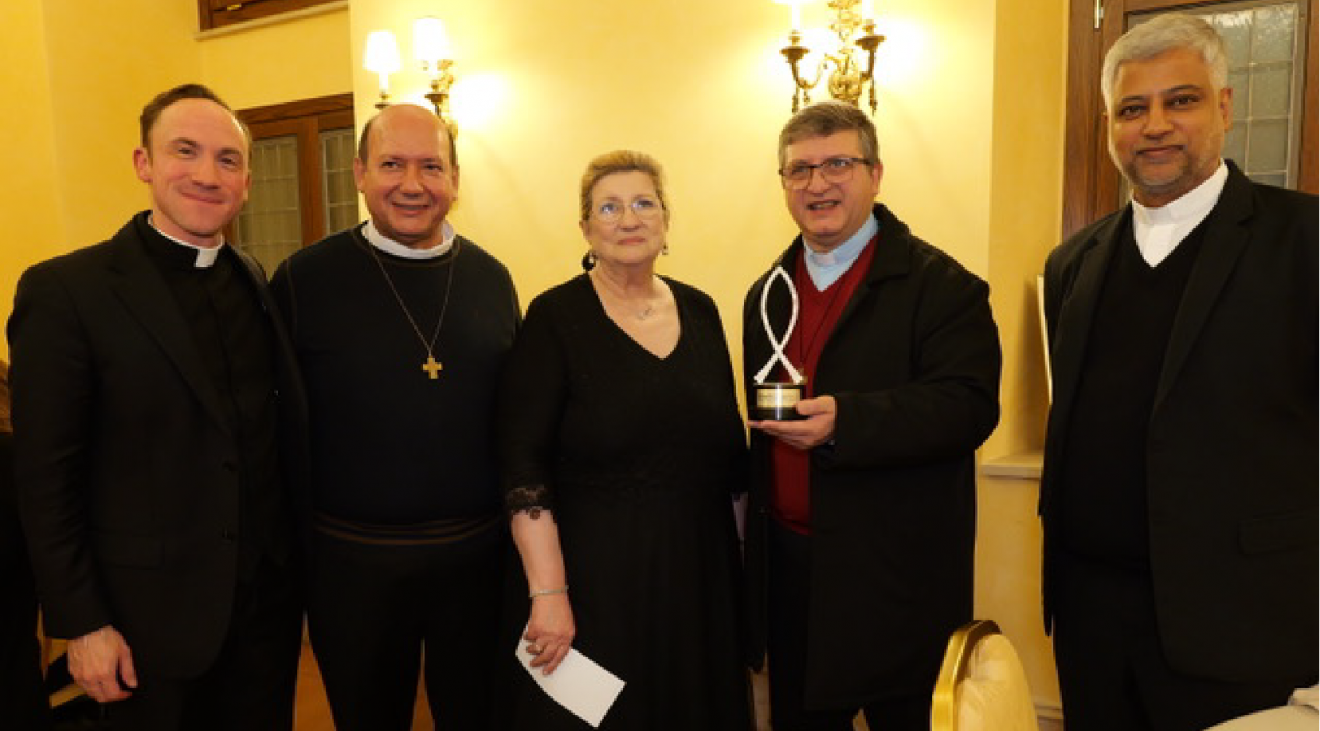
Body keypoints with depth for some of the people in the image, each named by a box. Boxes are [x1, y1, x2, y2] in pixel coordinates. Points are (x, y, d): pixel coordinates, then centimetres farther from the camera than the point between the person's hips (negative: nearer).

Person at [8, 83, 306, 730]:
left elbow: (283, 427, 8)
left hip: (268, 597, 5)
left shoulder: (256, 282, 4)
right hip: (151, 612, -4)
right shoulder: (64, 291, -12)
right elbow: (44, 478, -11)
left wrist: (298, 562, 7)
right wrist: (81, 624, -10)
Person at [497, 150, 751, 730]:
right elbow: (524, 468, -14)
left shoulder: (699, 310, 4)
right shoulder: (556, 317, -10)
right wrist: (547, 593, -18)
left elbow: (730, 441, 10)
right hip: (593, 573, -4)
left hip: (701, 572, 5)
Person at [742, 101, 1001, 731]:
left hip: (895, 574, -5)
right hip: (787, 568, 6)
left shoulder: (940, 285, -9)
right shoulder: (767, 295, 11)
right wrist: (755, 528, 11)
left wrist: (845, 421, -31)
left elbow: (969, 406, -20)